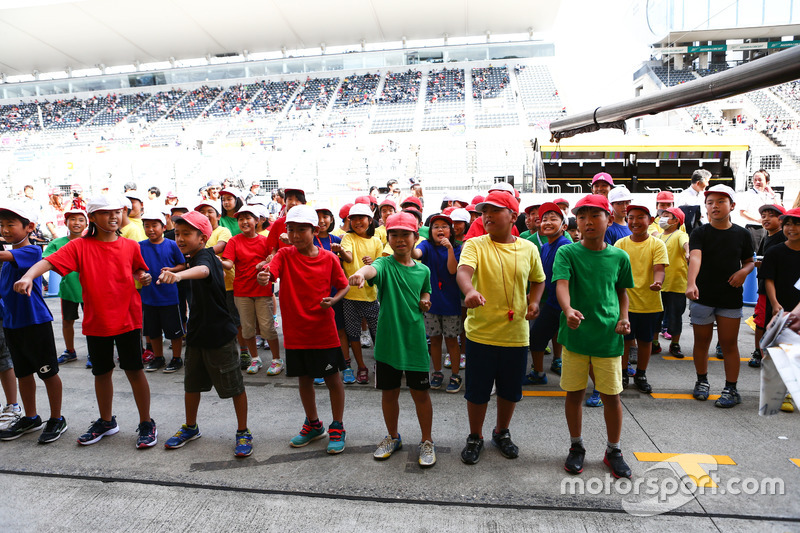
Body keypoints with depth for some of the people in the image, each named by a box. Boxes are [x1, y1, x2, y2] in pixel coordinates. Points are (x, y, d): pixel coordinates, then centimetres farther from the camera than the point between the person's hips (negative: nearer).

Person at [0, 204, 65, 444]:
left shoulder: (32, 251, -13)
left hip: (35, 322, -8)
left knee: (48, 373, 3)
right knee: (23, 373, 17)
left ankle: (56, 419, 16)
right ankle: (30, 418, 32)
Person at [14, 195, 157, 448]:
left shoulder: (130, 246, 0)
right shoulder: (80, 246, -4)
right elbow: (50, 261, -18)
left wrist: (143, 277, -6)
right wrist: (28, 276, -36)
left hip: (128, 318, -1)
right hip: (96, 322, 1)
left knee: (134, 370, 3)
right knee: (102, 372, 16)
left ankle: (146, 423, 17)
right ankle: (106, 421, 36)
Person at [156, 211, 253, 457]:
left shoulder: (205, 256, -20)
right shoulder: (195, 257, 6)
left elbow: (203, 270, -46)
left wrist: (178, 275, -67)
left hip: (219, 335, -9)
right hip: (196, 333, 9)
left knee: (234, 386, 3)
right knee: (191, 384, 20)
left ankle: (243, 432, 18)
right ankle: (190, 427, 40)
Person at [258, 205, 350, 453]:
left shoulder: (328, 258, -5)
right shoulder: (284, 255, -3)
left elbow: (344, 286, 4)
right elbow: (269, 274, -21)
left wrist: (333, 300, -15)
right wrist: (263, 277, -44)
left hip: (324, 332, -2)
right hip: (296, 332, 2)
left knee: (333, 379, 9)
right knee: (304, 379, 17)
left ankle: (337, 427, 28)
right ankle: (313, 424, 39)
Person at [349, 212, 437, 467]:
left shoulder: (423, 270, 3)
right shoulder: (385, 264, -8)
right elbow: (372, 268, -33)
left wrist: (425, 301, 0)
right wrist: (361, 273, -56)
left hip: (415, 339, 1)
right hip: (387, 339, -1)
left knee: (420, 393, 8)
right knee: (389, 392, 14)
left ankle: (427, 441, 29)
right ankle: (392, 437, 37)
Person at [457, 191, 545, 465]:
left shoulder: (528, 248, 3)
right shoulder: (475, 244, -7)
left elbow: (538, 280, 19)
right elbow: (463, 270, -27)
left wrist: (534, 302, 0)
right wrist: (470, 290, -48)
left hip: (516, 334, 3)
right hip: (481, 332, -2)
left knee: (510, 390, 17)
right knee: (477, 390, 10)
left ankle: (502, 432, 42)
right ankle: (475, 436, 33)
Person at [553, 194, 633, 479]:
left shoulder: (619, 256, 4)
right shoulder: (567, 252, -4)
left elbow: (622, 291, 16)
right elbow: (561, 284, -19)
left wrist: (623, 317, -1)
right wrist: (568, 310, -38)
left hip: (608, 337, 2)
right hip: (575, 335, -1)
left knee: (612, 394, 8)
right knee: (575, 392, 10)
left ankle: (613, 450, 30)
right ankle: (576, 446, 30)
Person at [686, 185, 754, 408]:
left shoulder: (742, 234, 3)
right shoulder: (700, 233, -5)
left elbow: (749, 261, 15)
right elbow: (695, 257, -23)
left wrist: (744, 271, -9)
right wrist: (691, 283, -39)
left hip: (731, 298, 1)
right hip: (702, 297, -1)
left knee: (729, 343, 5)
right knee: (702, 341, 11)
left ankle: (731, 389, 17)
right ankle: (702, 381, 29)